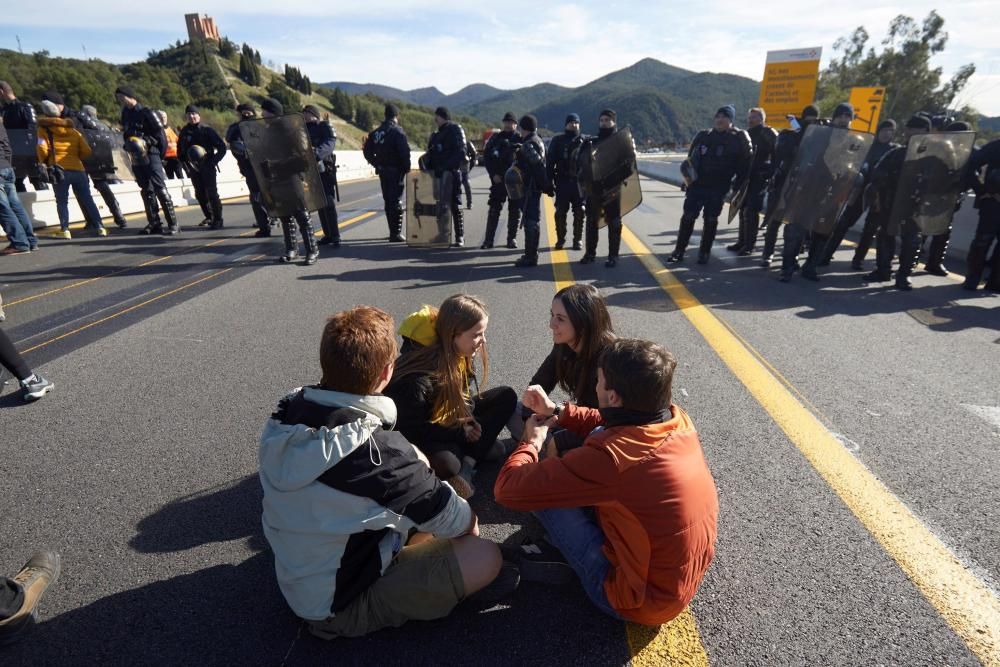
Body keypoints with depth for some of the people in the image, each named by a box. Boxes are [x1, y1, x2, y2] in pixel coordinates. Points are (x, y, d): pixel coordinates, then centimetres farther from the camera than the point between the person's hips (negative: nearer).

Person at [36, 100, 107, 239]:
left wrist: (42, 161, 14)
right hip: (78, 170, 2)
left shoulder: (44, 130, 6)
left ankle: (65, 230, -4)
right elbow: (86, 151, 9)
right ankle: (99, 227, -3)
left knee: (62, 201, 5)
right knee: (87, 200, 6)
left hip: (59, 170, -2)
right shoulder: (73, 130, 16)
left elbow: (42, 149, -6)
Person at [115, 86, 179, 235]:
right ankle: (154, 224, 9)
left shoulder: (145, 112, -6)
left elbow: (160, 133, -10)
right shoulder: (125, 114, 16)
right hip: (136, 158, 7)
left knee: (160, 188, -12)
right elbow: (126, 134, 22)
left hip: (150, 156, -7)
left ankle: (173, 224, -13)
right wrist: (129, 145, 5)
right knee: (147, 191, 7)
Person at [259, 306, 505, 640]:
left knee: (415, 467, 10)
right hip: (341, 605, -6)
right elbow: (458, 523, -19)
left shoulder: (284, 416, -14)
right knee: (486, 558, -9)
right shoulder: (379, 451, -35)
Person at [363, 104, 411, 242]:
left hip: (382, 171, 7)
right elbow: (404, 152, -19)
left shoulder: (376, 132, 10)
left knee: (388, 201, 15)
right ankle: (396, 234, -6)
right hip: (396, 171, -7)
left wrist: (377, 165, 16)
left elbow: (367, 151, 11)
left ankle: (393, 232, 22)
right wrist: (407, 168, -8)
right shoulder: (397, 131, -12)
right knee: (396, 202, -4)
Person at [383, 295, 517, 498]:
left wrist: (469, 422, -15)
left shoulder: (458, 354, -10)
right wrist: (461, 433, -19)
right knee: (447, 465, -39)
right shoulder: (419, 376, -32)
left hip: (450, 421, 8)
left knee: (506, 396, -1)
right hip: (416, 436, -8)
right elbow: (411, 428, -24)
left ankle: (468, 461, -10)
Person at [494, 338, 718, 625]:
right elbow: (617, 426, 12)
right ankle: (567, 545, 16)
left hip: (645, 598, -7)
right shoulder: (678, 420, -11)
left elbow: (509, 489, -25)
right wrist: (556, 412, 7)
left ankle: (568, 556, 14)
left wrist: (532, 442, -6)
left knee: (545, 491, -10)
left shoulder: (609, 457, -34)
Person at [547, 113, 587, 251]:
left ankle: (577, 240, 13)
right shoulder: (557, 140, 6)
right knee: (560, 212, 0)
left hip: (579, 182, 1)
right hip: (562, 182, -1)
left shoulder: (585, 140, 9)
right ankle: (560, 239, 14)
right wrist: (549, 180, -7)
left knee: (579, 213, 2)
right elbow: (550, 161, 1)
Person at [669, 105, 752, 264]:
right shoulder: (703, 135, 8)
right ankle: (679, 250, 5)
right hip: (697, 184, 2)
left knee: (711, 220, 2)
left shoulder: (739, 138, 1)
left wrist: (737, 185, -5)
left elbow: (745, 163, 1)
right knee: (688, 217, -2)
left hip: (718, 187, -2)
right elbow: (691, 158, 14)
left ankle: (704, 252, 11)